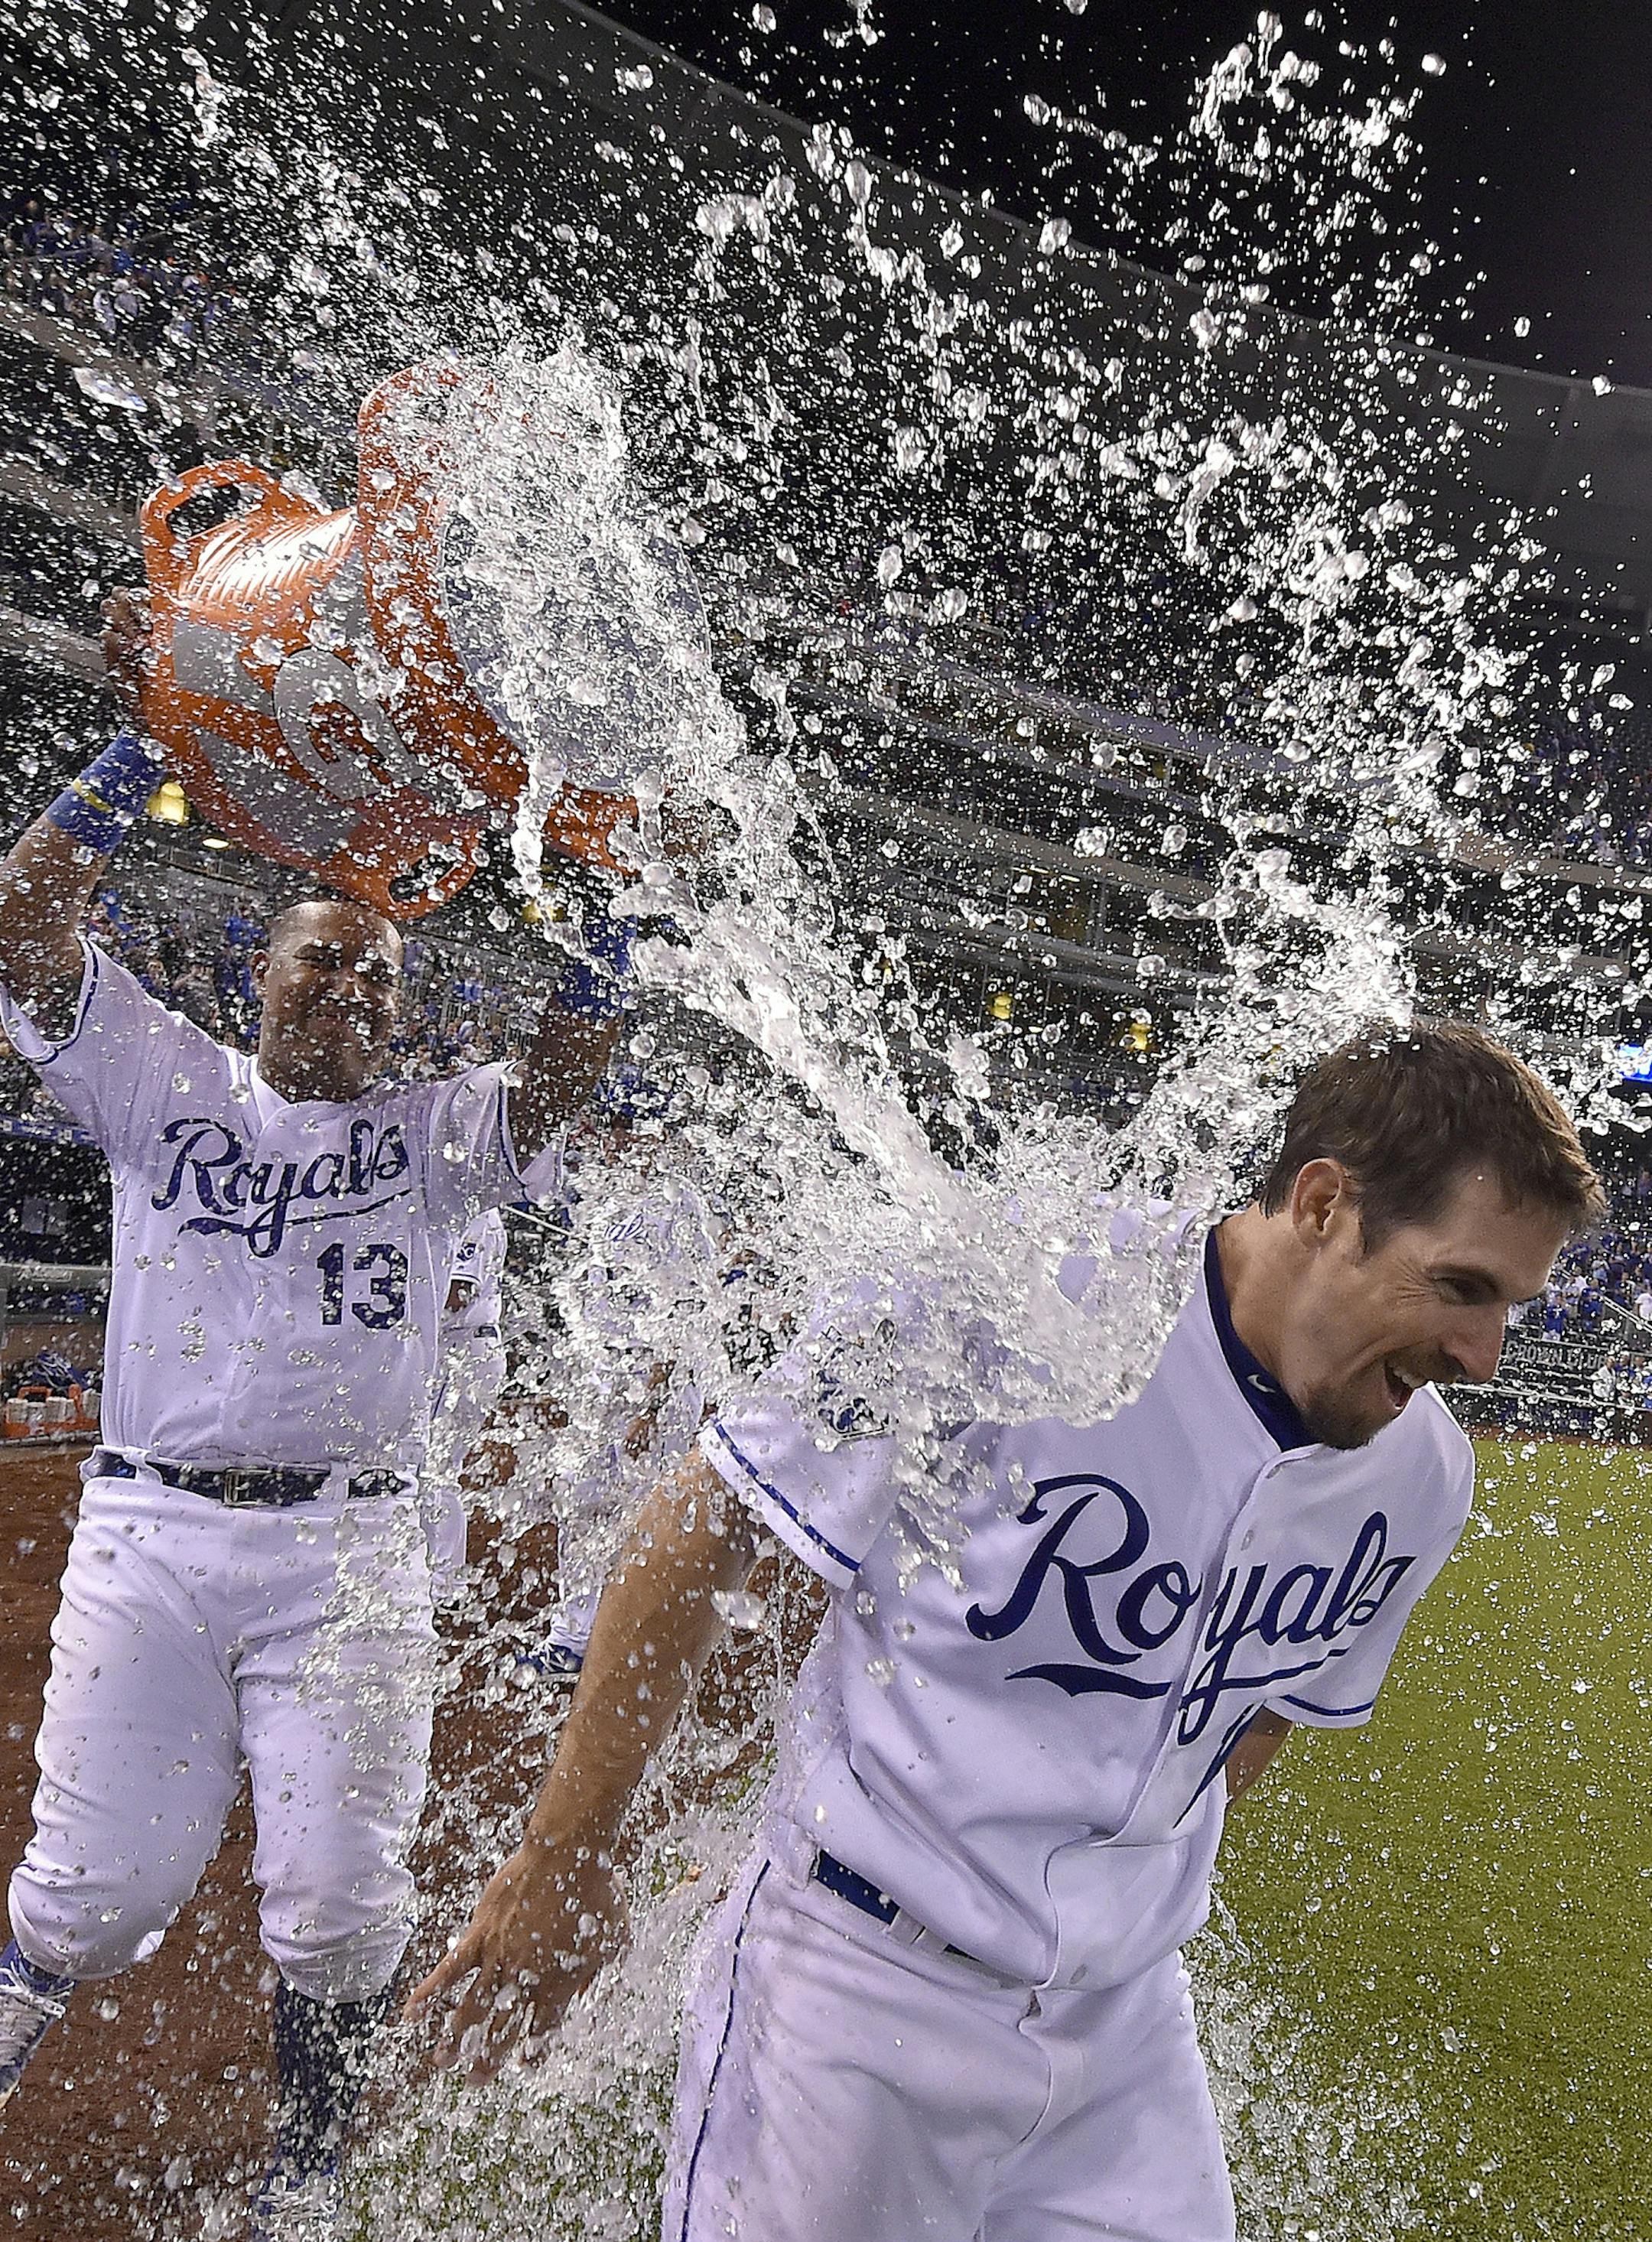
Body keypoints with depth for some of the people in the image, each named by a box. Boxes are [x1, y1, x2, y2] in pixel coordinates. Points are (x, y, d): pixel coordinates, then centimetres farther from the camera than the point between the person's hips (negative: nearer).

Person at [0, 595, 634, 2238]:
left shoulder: (439, 1131, 12)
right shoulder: (167, 1085, 10)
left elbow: (570, 1061, -2)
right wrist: (142, 756, -4)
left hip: (347, 1552, 1)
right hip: (150, 1532, 0)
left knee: (336, 1898, 2)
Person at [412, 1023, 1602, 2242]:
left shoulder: (1423, 1479, -5)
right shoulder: (1009, 1313, -25)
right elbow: (695, 1533, -15)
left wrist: (1120, 1903, 14)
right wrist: (561, 1862, -8)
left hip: (1125, 2021, 5)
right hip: (860, 1996, -5)